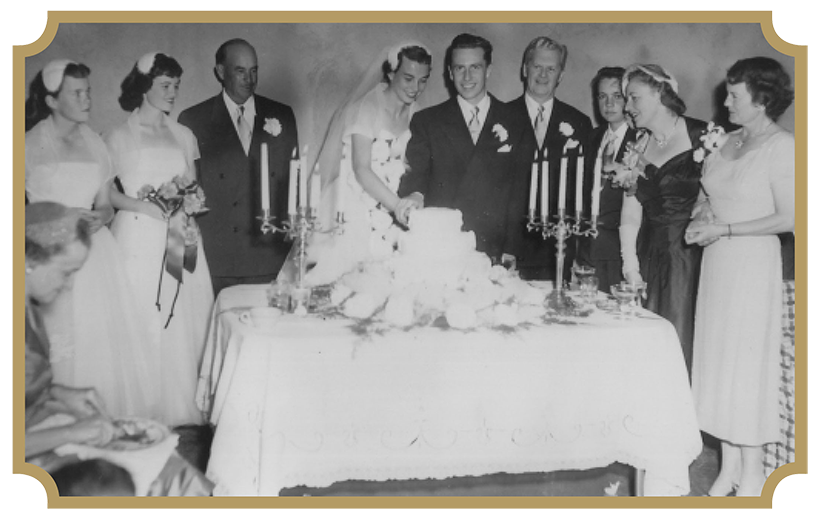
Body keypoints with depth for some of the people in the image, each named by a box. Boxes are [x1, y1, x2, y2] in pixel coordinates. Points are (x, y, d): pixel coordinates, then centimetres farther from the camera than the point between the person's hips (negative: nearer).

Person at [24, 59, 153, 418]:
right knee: (60, 351, -4)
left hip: (97, 257, 4)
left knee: (105, 345, 2)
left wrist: (98, 218, -7)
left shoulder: (93, 143, 12)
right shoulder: (32, 144, -1)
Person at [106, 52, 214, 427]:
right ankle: (145, 417, 4)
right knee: (144, 326, -5)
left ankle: (184, 411, 9)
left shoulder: (182, 135, 15)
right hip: (139, 238, -4)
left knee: (185, 321, 0)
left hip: (181, 240, 4)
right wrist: (149, 207, -15)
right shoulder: (119, 138, 3)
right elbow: (107, 193, -2)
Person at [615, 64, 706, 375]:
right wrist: (631, 270, -1)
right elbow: (630, 215, 6)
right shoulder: (638, 150, 10)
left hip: (691, 256, -4)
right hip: (649, 257, 4)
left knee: (680, 342, -4)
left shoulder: (702, 137, -4)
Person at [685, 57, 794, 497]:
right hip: (717, 264, 7)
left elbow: (788, 218, -15)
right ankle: (728, 466, 20)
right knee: (719, 362, 9)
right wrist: (701, 218, 0)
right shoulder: (730, 142, 11)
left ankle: (752, 475, 12)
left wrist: (723, 229, -15)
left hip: (752, 266, -7)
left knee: (748, 366, -1)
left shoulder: (781, 146, -11)